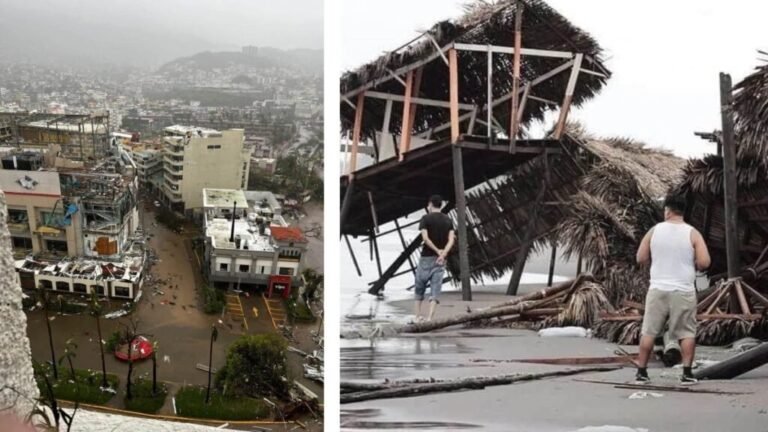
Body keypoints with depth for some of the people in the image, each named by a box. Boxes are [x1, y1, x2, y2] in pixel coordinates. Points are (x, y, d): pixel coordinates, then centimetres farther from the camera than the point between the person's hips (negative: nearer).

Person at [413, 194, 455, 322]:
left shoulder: (426, 218, -4)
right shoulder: (448, 220, 9)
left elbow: (425, 238, -16)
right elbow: (451, 240, -3)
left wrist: (437, 251, -11)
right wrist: (443, 254, -14)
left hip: (426, 257, -3)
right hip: (441, 259, 3)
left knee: (420, 287, 11)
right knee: (435, 289, 0)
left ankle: (418, 316, 12)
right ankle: (430, 318, -10)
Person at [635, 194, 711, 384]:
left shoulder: (654, 231, 2)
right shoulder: (692, 233, -3)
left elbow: (640, 259, 5)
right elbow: (704, 262, -9)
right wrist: (691, 264, 11)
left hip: (658, 289, 1)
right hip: (684, 291, -1)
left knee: (649, 331, 8)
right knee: (687, 333, 7)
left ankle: (642, 371, 10)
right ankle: (687, 373, 4)